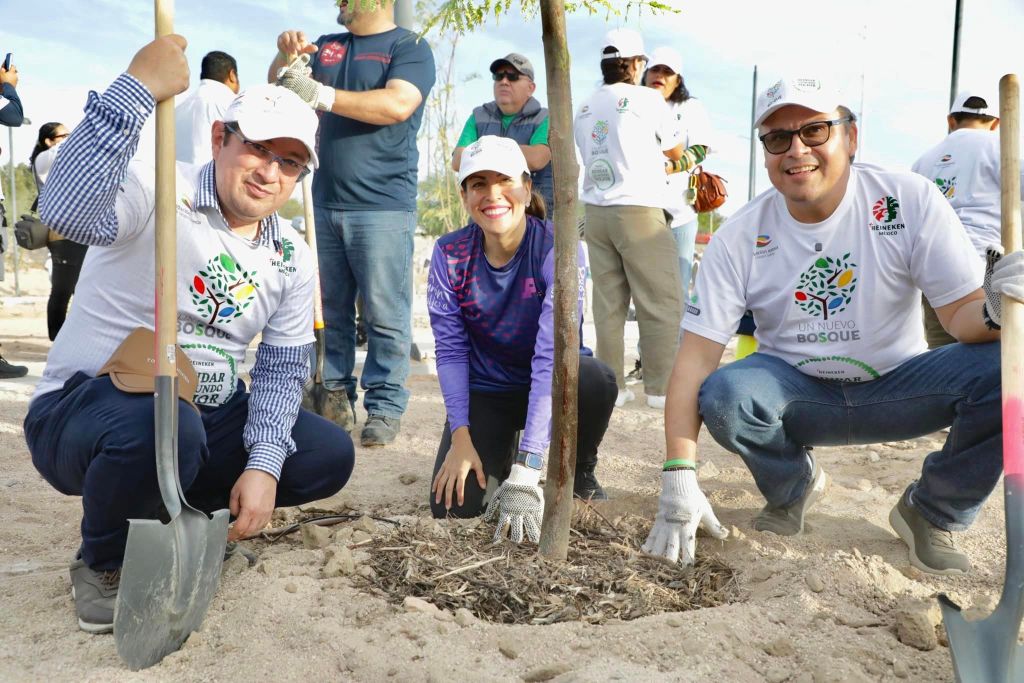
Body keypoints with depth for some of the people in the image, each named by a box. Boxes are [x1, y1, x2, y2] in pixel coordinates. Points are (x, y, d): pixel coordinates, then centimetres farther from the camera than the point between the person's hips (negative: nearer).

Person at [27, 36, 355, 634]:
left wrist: (263, 466, -13)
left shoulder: (292, 259, 3)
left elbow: (282, 368, 1)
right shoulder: (155, 193, -15)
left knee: (329, 455, -7)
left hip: (205, 418, 6)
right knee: (161, 427, -39)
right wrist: (137, 90, -41)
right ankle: (103, 562, -6)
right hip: (82, 407, -6)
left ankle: (170, 506, 10)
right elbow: (65, 211, -38)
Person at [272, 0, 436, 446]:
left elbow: (397, 105, -17)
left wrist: (320, 95, -19)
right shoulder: (326, 47, 17)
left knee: (384, 313, -6)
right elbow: (278, 88, 19)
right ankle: (334, 397, 17)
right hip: (325, 203, 6)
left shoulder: (409, 47, 0)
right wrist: (284, 56, -2)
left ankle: (385, 408, 1)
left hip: (383, 207, -6)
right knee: (329, 309, 8)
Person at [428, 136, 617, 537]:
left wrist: (526, 472, -38)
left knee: (594, 379, -36)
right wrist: (461, 437, -21)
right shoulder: (449, 255, -12)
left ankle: (580, 473, -3)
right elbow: (450, 350, -8)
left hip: (548, 387, -1)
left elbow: (552, 353, -31)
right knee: (454, 507, -18)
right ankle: (498, 455, 18)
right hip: (485, 391, 2)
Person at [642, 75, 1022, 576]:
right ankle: (792, 486, 5)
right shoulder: (740, 238, -13)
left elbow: (962, 316, -12)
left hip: (898, 388, 1)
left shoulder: (911, 200, -12)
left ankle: (932, 513, 3)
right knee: (723, 394, -31)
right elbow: (696, 353, -17)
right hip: (796, 393, 0)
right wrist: (679, 479, -27)